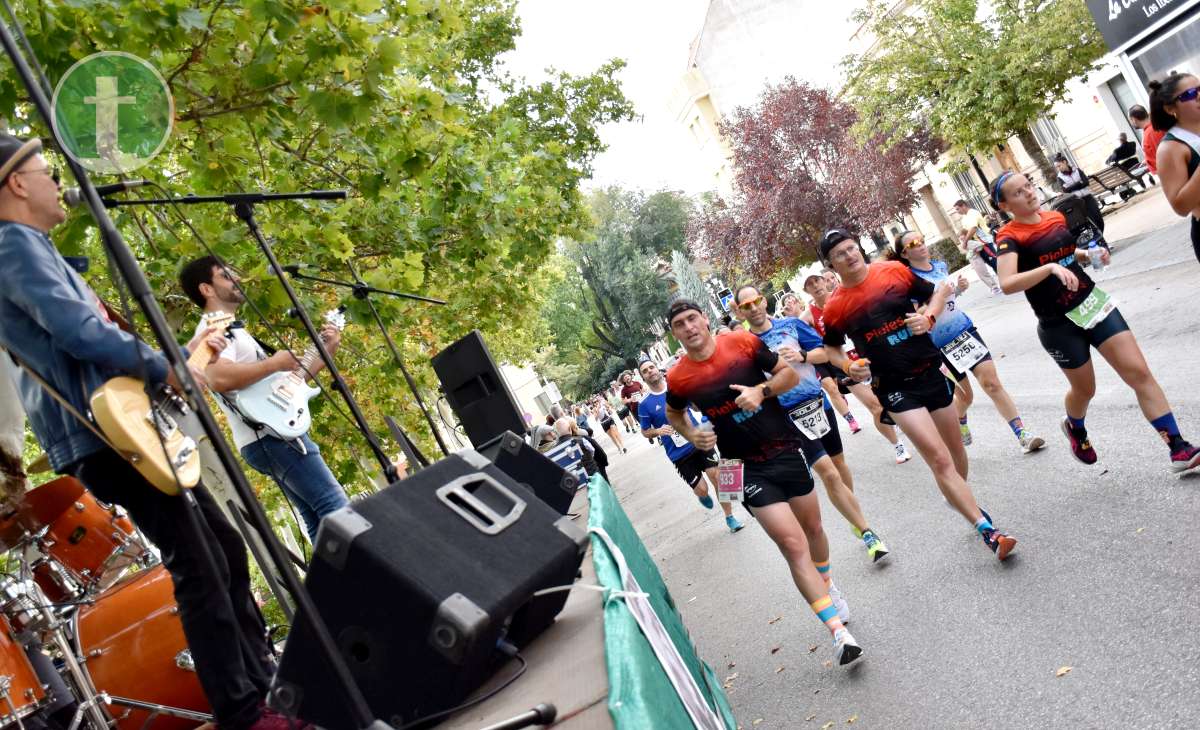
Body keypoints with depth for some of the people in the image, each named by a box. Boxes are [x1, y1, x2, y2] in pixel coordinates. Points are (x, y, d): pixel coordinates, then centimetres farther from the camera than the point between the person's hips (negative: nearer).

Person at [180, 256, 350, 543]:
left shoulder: (233, 330, 26)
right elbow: (219, 378, -27)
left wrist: (325, 353, 18)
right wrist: (275, 362, -17)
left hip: (275, 434, 10)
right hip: (271, 436, -10)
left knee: (319, 518, 8)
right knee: (337, 508, -16)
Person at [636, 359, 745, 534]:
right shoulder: (645, 404, -7)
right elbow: (645, 432, 3)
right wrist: (658, 431, -17)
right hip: (679, 453, -2)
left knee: (717, 476, -8)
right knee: (701, 490, -3)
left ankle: (730, 517, 12)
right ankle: (702, 495, 37)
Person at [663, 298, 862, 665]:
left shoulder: (744, 342, -9)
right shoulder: (678, 379, -8)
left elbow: (790, 374, 1)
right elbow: (673, 414, 13)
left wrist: (761, 390, -17)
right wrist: (692, 435, -7)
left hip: (787, 449, 2)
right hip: (749, 468, -2)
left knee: (813, 527, 20)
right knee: (794, 545, -12)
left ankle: (827, 586, 51)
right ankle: (839, 632, -6)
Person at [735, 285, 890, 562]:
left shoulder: (791, 324, 1)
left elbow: (824, 352, 3)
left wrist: (802, 356, -15)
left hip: (818, 402, 4)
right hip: (789, 416, -4)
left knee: (838, 462, 19)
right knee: (828, 473, -12)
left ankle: (854, 514, 44)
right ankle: (867, 533, -2)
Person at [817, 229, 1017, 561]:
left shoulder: (894, 271, -4)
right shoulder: (835, 307, -7)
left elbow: (936, 292, 10)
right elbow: (831, 348, 10)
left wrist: (928, 317, -9)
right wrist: (849, 366, -10)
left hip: (930, 370, 3)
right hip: (896, 388, -3)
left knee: (955, 449, 19)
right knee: (939, 459, -14)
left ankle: (963, 499, 47)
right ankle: (987, 530, -9)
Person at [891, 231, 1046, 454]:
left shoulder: (941, 265, 4)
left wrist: (959, 288, 0)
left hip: (965, 330, 4)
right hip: (941, 344, -4)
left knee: (992, 383, -3)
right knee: (965, 396, 10)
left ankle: (1023, 435, 0)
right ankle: (959, 424, 43)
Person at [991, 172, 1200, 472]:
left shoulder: (1056, 217, 4)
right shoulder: (1009, 237, -15)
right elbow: (1007, 283, -31)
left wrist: (1090, 254, 5)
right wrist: (1051, 267, -38)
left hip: (1093, 303, 5)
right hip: (1059, 325, -5)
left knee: (1139, 372, -4)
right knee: (1084, 389, 14)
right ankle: (1075, 429, 49)